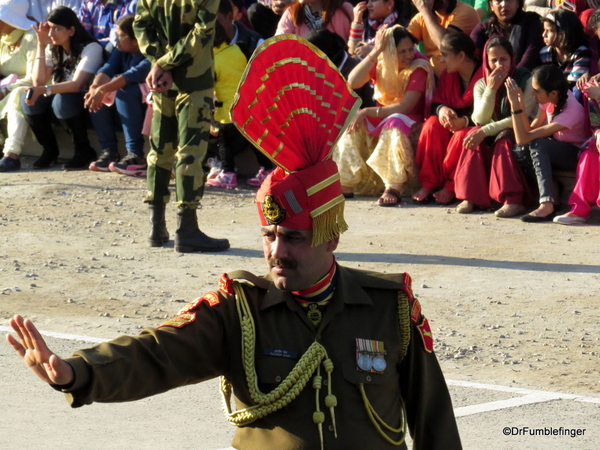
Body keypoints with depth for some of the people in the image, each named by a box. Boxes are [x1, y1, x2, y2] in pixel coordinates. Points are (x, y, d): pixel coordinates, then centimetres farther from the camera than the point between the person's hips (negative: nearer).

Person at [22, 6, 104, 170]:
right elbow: (38, 82, -9)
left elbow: (76, 85, -30)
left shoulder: (91, 48, -18)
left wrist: (44, 90, -41)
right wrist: (41, 45, -12)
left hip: (85, 102, -6)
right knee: (28, 99, -22)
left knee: (62, 101, -37)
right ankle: (49, 149, -3)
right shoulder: (52, 48, 2)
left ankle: (84, 151, -17)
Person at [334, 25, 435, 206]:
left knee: (394, 124, -37)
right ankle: (346, 184, -19)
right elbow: (352, 82, -17)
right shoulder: (380, 63, 0)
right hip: (380, 117, 5)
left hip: (409, 121, -5)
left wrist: (368, 112, -23)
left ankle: (393, 188, -43)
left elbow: (404, 107, -21)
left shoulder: (419, 67, -13)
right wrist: (376, 51, -22)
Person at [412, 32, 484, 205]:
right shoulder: (448, 75, 5)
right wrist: (442, 109, -21)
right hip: (452, 122, 6)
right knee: (433, 124, -23)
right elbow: (436, 102, 5)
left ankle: (450, 187, -22)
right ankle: (429, 184, -23)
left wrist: (465, 121, -38)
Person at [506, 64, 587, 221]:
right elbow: (531, 129, -9)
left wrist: (515, 105, -35)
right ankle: (549, 196, -11)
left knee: (537, 145, -32)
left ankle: (546, 205, -41)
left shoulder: (571, 111, -30)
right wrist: (520, 105, -21)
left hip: (577, 155, -8)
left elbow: (523, 138, -32)